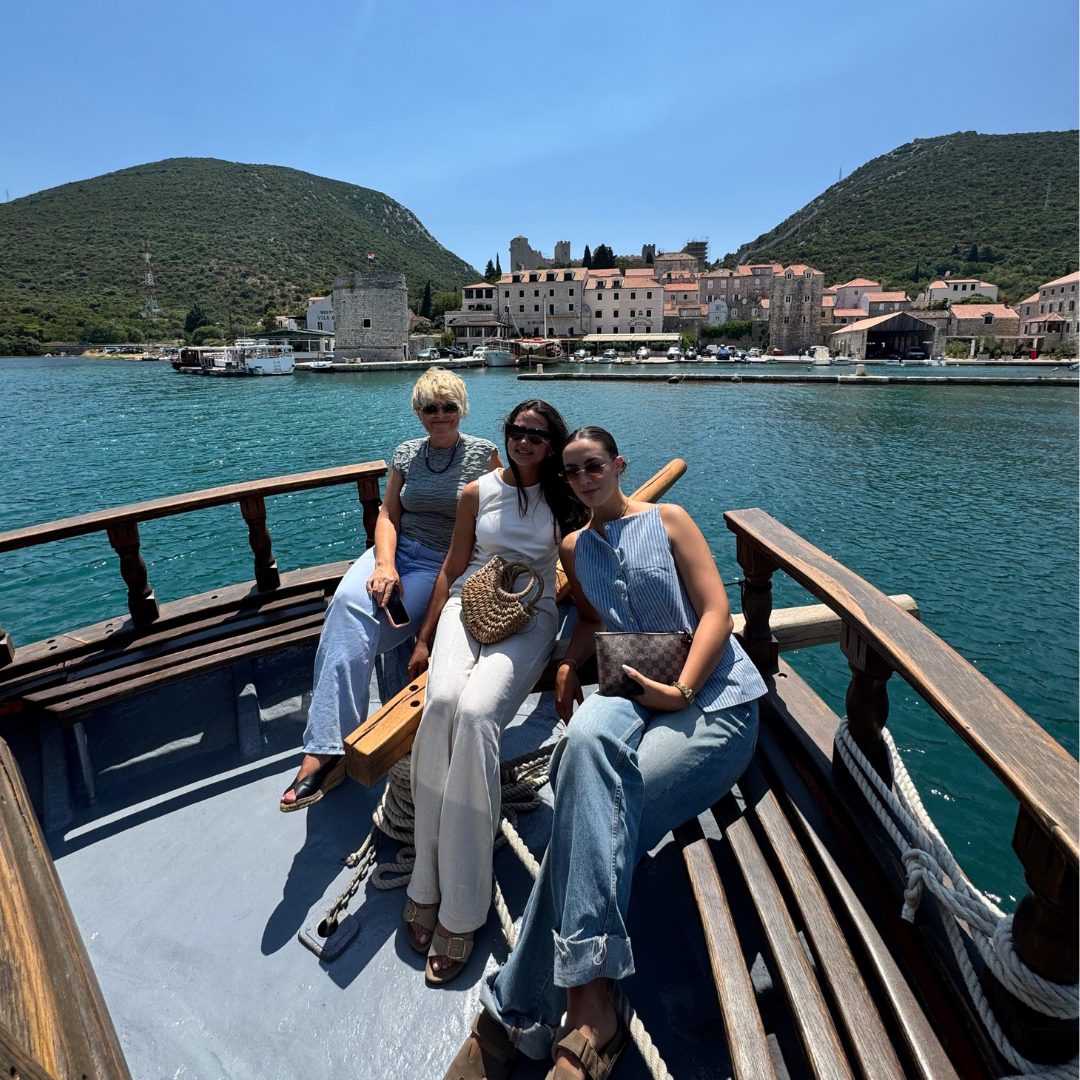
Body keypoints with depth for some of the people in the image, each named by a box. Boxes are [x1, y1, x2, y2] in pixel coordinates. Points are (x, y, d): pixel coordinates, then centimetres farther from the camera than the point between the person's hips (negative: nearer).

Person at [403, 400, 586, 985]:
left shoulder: (563, 499, 11)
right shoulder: (478, 493, 13)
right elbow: (452, 568, 15)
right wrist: (424, 638, 12)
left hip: (530, 616, -2)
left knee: (475, 711, -32)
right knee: (441, 701, -31)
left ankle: (459, 910, -23)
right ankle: (427, 883, -18)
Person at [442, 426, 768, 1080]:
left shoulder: (668, 520, 6)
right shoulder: (574, 549, 19)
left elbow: (716, 612, -2)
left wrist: (681, 689, -15)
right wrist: (569, 666, 7)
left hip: (716, 698, -3)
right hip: (631, 693, 3)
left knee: (594, 802, -29)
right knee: (587, 736, -36)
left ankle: (519, 1012, -18)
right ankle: (593, 1008, -32)